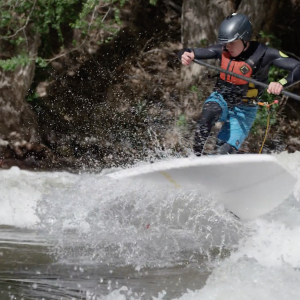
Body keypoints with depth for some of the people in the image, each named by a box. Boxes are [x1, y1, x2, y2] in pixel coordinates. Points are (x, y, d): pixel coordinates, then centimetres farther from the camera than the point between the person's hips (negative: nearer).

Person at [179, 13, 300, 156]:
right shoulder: (222, 50, -11)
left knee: (224, 152, -16)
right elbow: (191, 53, -7)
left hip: (243, 111, -2)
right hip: (220, 99, 2)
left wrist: (282, 83, -47)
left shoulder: (263, 54, -20)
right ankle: (196, 157, -22)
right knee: (208, 115, -34)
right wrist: (186, 55, -33)